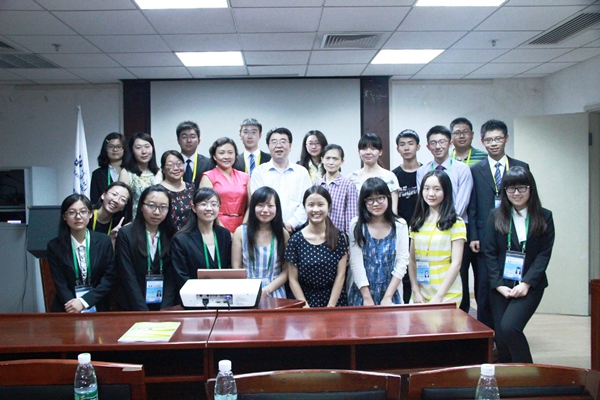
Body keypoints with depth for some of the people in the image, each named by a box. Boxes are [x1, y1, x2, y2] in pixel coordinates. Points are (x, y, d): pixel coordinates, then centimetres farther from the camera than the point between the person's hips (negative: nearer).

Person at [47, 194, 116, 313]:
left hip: (98, 306, 0)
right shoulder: (54, 246, 2)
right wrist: (74, 306, -18)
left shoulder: (104, 241, 2)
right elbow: (60, 284, -1)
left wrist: (83, 301, -11)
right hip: (67, 309, 0)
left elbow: (109, 278, 0)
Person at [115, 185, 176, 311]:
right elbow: (128, 278, -6)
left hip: (164, 307, 2)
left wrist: (165, 310, -10)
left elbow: (172, 278, 2)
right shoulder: (126, 234, -1)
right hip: (132, 308, -2)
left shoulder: (172, 236, 5)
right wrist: (144, 312, -13)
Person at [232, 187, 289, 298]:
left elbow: (286, 270, 4)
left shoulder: (283, 234, 4)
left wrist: (267, 290, -9)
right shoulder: (241, 232, 4)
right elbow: (236, 269, 4)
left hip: (274, 294, 0)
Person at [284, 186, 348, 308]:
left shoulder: (339, 237, 0)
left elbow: (340, 275, -1)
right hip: (307, 299, 0)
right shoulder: (296, 239, -2)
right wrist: (306, 307, -8)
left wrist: (330, 306, -8)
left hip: (335, 300, 0)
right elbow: (293, 280, 0)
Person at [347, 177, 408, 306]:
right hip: (361, 294, -1)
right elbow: (356, 263, -7)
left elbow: (402, 262, -3)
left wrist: (388, 297, -9)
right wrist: (367, 298, -11)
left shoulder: (400, 225, 0)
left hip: (391, 294, 1)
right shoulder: (356, 225, -4)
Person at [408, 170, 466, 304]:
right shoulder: (417, 223, 7)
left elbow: (456, 263, -9)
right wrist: (416, 291, -3)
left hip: (447, 296, -3)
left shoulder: (456, 223, -5)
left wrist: (438, 296, -15)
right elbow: (412, 260, 8)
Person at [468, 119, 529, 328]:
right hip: (485, 238, 0)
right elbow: (472, 207, 5)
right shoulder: (475, 170, 7)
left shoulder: (521, 167, 9)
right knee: (485, 290, 2)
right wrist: (473, 237, -3)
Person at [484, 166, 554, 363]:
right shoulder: (495, 216, 5)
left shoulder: (544, 217, 3)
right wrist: (498, 285, -8)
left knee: (509, 327, -21)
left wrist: (526, 283, -12)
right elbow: (489, 253, 2)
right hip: (500, 286, 2)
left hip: (530, 286, -2)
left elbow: (544, 254, -2)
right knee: (501, 339, 0)